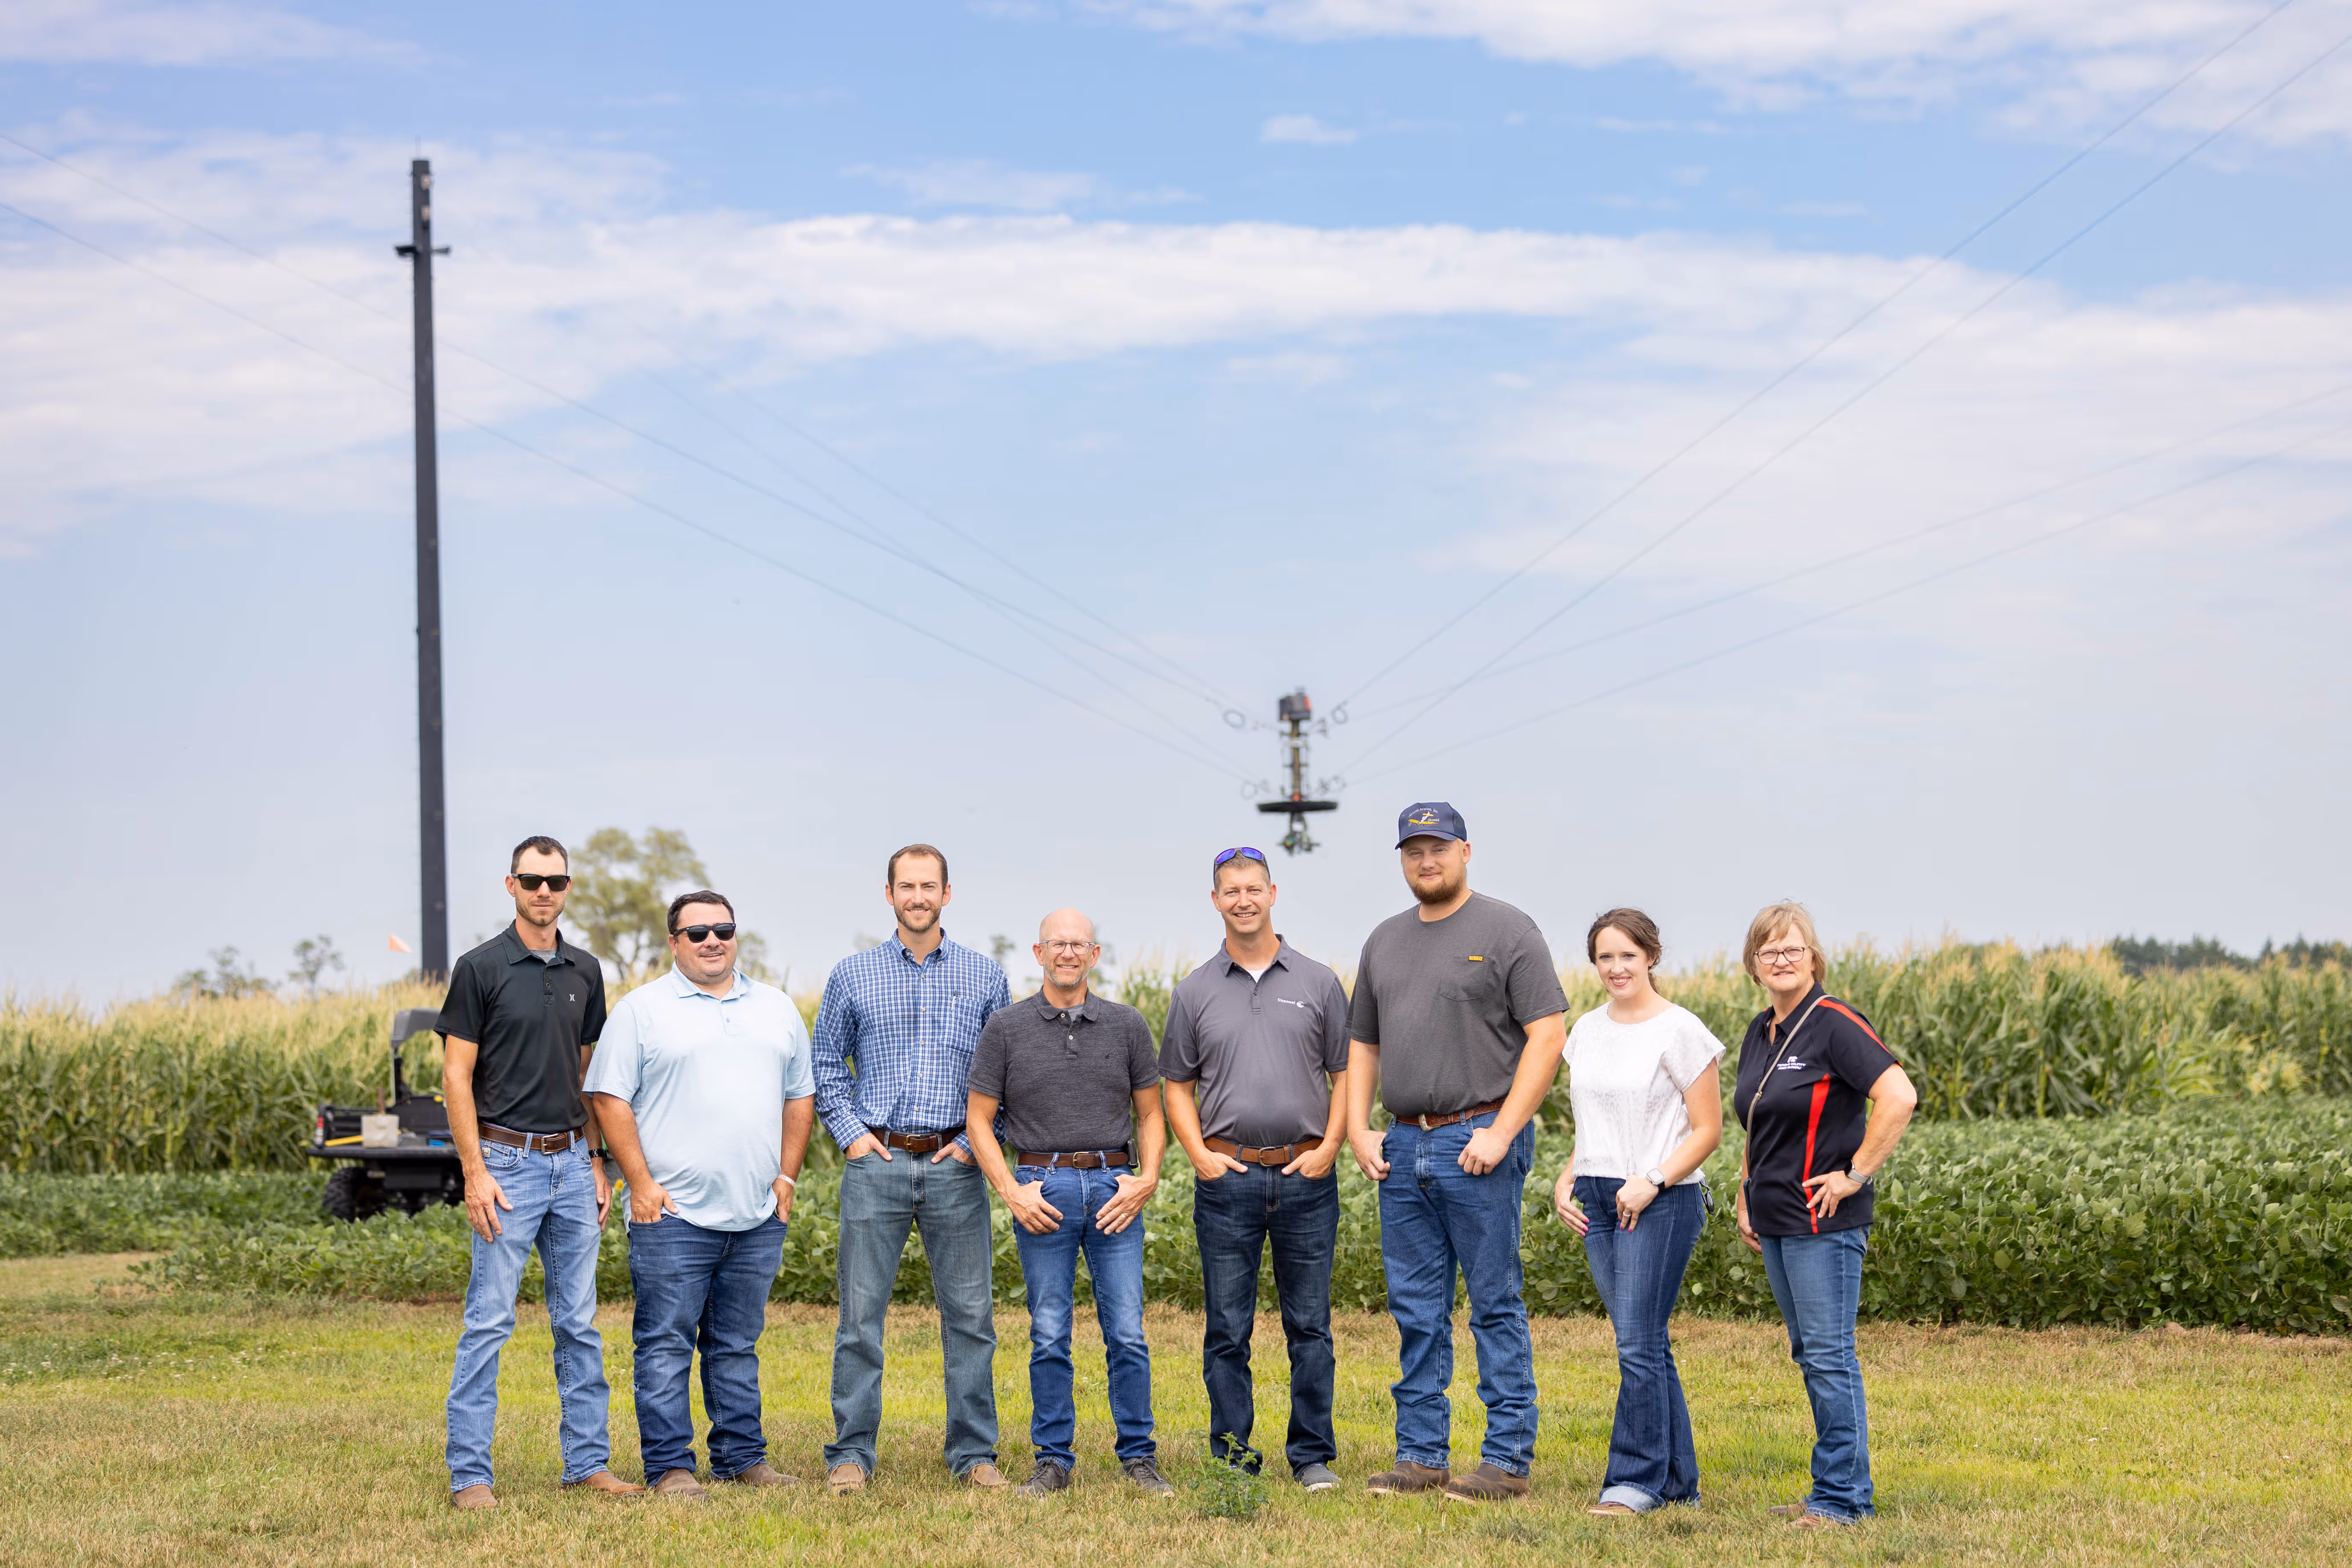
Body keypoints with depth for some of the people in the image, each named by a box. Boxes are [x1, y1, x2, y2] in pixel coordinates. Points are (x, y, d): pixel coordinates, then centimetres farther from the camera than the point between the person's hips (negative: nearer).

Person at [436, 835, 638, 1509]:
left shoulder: (585, 971, 11)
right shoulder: (481, 968, -6)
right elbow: (457, 1076, -7)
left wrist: (596, 1164, 10)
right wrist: (475, 1172, -14)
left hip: (572, 1164, 5)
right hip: (508, 1162, -5)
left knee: (579, 1321, 9)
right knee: (489, 1322, -5)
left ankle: (588, 1461, 15)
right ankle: (469, 1473, -1)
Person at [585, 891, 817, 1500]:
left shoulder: (776, 1009, 15)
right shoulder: (642, 1009, 0)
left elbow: (800, 1096, 19)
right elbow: (610, 1097, -4)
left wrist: (787, 1176, 8)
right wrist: (641, 1183, -10)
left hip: (758, 1216, 4)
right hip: (674, 1213, -4)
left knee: (738, 1344, 12)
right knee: (666, 1344, -3)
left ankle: (742, 1457, 18)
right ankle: (669, 1467, 2)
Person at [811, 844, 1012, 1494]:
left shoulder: (984, 977, 7)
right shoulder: (852, 976, 7)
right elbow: (826, 1064, 13)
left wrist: (979, 1139, 0)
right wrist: (850, 1133, 1)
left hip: (955, 1166, 1)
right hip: (876, 1163, 0)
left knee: (970, 1314, 2)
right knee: (861, 1314, 0)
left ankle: (974, 1453, 11)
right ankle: (850, 1454, 7)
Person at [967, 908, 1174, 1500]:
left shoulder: (1127, 1025, 7)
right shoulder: (1007, 1029, 3)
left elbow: (1150, 1115, 13)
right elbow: (979, 1118, 4)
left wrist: (1146, 1179, -2)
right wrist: (1012, 1191, -6)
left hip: (1114, 1187, 1)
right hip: (1042, 1189, -1)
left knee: (1127, 1333, -1)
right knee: (1049, 1336, 2)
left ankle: (1139, 1457, 9)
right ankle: (1053, 1460, 11)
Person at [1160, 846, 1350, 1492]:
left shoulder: (1317, 983, 6)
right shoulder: (1195, 992, 8)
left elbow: (1346, 1073, 8)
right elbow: (1177, 1084, 11)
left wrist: (1329, 1147, -4)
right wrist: (1199, 1154, -2)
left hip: (1305, 1177, 0)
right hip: (1227, 1175, 0)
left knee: (1309, 1326, 3)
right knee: (1228, 1329, 3)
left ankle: (1313, 1456, 11)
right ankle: (1233, 1458, 11)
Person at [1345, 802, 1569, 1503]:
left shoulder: (1506, 931, -3)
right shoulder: (1385, 941, 17)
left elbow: (1547, 1036, -9)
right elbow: (1363, 1046, 22)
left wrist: (1501, 1132, -15)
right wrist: (1358, 1129, 8)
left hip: (1479, 1142, -6)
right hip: (1403, 1148, 6)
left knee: (1495, 1306, -2)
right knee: (1416, 1309, 9)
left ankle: (1508, 1458, 2)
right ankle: (1420, 1455, 15)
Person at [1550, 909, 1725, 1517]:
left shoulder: (1680, 1031, -6)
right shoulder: (1587, 1031, 13)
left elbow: (1708, 1130, -6)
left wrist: (1653, 1183, -17)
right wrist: (1566, 1181, 7)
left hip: (1661, 1200, -6)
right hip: (1599, 1200, 7)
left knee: (1638, 1343, -9)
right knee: (1646, 1345, 9)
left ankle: (1636, 1479, -1)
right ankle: (1679, 1480, 15)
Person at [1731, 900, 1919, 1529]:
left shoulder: (1834, 1024, -12)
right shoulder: (1759, 1034, 14)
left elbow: (1899, 1097, -22)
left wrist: (1857, 1173, -18)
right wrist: (1746, 1199, 19)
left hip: (1824, 1219, -9)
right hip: (1776, 1219, 9)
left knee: (1828, 1354, -6)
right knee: (1809, 1353, 12)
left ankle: (1842, 1498, 0)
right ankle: (1834, 1492, 19)